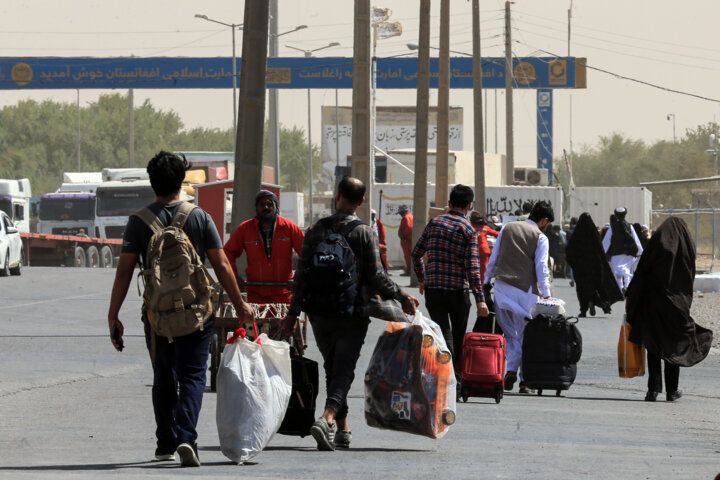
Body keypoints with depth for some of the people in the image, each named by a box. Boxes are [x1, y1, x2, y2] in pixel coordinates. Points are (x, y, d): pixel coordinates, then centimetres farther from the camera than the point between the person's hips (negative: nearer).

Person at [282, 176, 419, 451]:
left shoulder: (316, 230, 2)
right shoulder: (364, 233, -6)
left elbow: (303, 275, 2)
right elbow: (375, 276, -8)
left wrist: (293, 312, 7)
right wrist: (401, 298, 5)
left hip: (321, 314, 3)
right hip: (352, 314, -3)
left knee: (332, 369, 16)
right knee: (343, 370, -4)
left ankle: (342, 428, 20)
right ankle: (327, 418, -27)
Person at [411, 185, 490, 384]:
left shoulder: (435, 222, 5)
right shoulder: (468, 230, -6)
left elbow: (416, 253, 11)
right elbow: (472, 266, -14)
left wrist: (421, 278, 27)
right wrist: (480, 299, -16)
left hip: (433, 288, 2)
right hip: (458, 291, -2)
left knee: (443, 334, -1)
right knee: (459, 337, 16)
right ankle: (458, 378, 23)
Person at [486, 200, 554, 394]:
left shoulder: (507, 228, 12)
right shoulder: (540, 237, 1)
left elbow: (494, 258, 14)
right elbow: (542, 267, -6)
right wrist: (546, 294, -7)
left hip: (503, 285, 3)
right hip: (526, 289, -3)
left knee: (510, 331, 9)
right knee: (525, 334, 4)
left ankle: (511, 369, -9)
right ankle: (525, 379, 1)